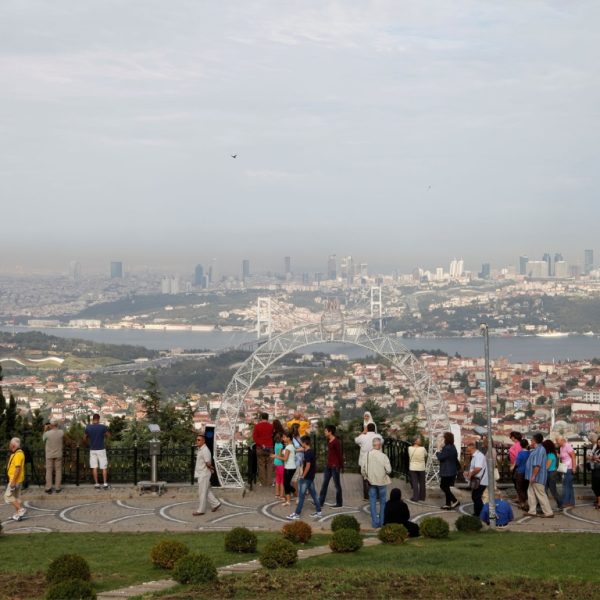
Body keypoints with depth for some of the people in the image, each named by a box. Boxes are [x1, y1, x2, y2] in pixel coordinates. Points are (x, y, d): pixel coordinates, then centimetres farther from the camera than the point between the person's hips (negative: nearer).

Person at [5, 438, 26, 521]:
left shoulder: (18, 455, -21)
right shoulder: (17, 453, 12)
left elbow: (17, 469, -26)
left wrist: (13, 481, -26)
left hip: (15, 480, -10)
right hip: (17, 480, 10)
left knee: (8, 496, -6)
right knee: (16, 496, 13)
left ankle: (21, 509, -9)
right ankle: (17, 514, 16)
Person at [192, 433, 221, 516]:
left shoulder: (205, 450, -19)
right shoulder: (199, 449, 11)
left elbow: (208, 463, -21)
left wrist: (210, 468, -2)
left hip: (204, 474, -10)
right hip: (200, 474, 10)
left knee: (202, 492, -2)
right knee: (207, 491, 17)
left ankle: (201, 510, 5)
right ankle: (215, 504, 26)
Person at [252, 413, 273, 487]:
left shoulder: (257, 426, -3)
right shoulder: (271, 426, -1)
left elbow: (254, 437, -9)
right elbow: (273, 436, 4)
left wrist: (261, 444, -11)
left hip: (260, 448, -1)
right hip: (269, 447, 1)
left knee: (261, 465, 5)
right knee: (269, 465, 6)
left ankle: (263, 482, 5)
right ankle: (269, 481, 3)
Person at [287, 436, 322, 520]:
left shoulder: (307, 453, -19)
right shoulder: (311, 451, 9)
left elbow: (308, 465, -23)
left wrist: (303, 476, -16)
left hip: (306, 478, -9)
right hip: (311, 477, 10)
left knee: (301, 495, -4)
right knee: (313, 494, 14)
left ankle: (297, 514, 0)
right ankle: (318, 511, 17)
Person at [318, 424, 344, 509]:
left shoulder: (336, 442, -15)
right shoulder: (328, 441, 10)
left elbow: (339, 454, -14)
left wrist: (340, 466, -13)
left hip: (335, 466, -9)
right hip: (328, 465, 9)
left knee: (337, 484, 1)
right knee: (324, 484, 9)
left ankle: (339, 503, 9)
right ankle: (320, 502, 12)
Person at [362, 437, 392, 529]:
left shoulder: (368, 455, -8)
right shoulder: (383, 456, -16)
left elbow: (363, 470, -4)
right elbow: (388, 470, -16)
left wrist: (366, 477, 15)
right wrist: (386, 472, 7)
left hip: (371, 481, 2)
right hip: (382, 481, -2)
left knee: (373, 502, 9)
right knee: (383, 502, 13)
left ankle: (375, 523, 8)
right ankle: (382, 521, 16)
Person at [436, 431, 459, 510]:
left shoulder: (447, 448, -21)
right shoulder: (452, 447, 11)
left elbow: (440, 457, -22)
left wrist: (438, 450, -4)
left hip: (447, 472, -10)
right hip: (452, 471, 10)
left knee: (443, 486, -3)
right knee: (446, 487, 15)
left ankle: (455, 501, -6)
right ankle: (448, 504, 18)